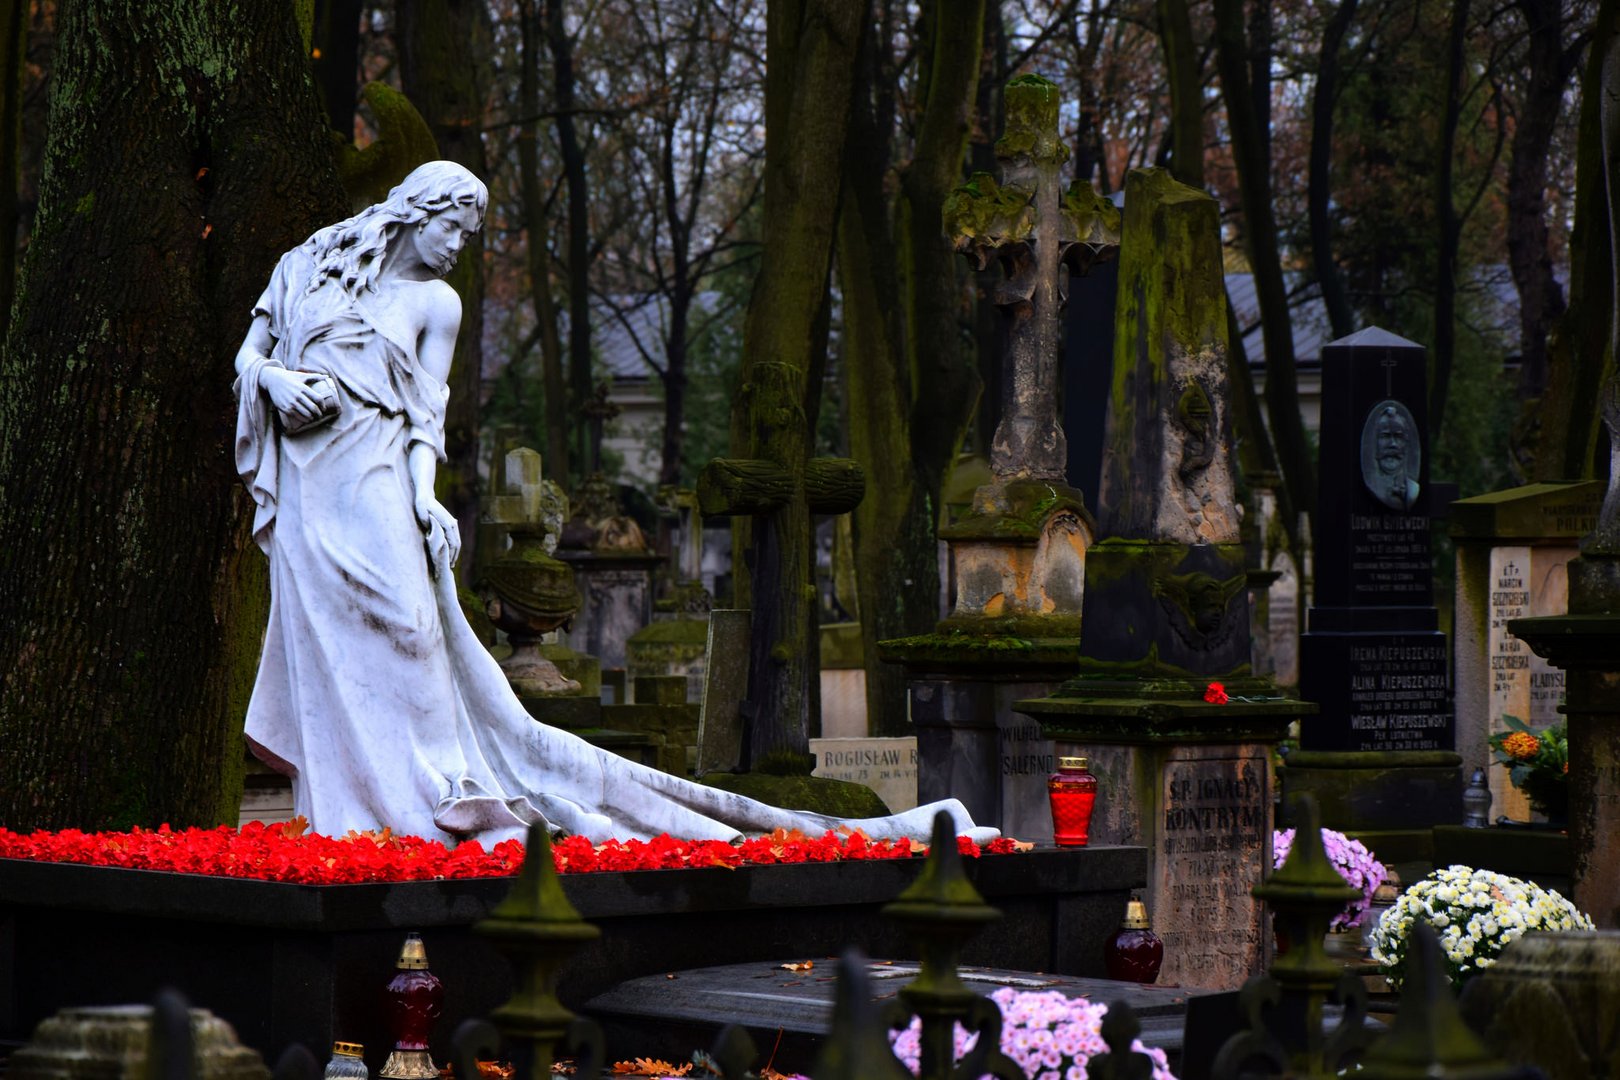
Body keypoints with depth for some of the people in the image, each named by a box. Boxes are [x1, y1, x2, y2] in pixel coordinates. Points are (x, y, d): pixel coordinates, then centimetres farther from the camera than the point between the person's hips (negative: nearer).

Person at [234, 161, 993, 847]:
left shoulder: (435, 304, 12)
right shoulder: (311, 267, 15)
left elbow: (424, 415, 6)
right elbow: (248, 354, 14)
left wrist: (425, 493, -10)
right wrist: (274, 379, -8)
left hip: (377, 493, -1)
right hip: (307, 501, 1)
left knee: (404, 637, -13)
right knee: (326, 660, -4)